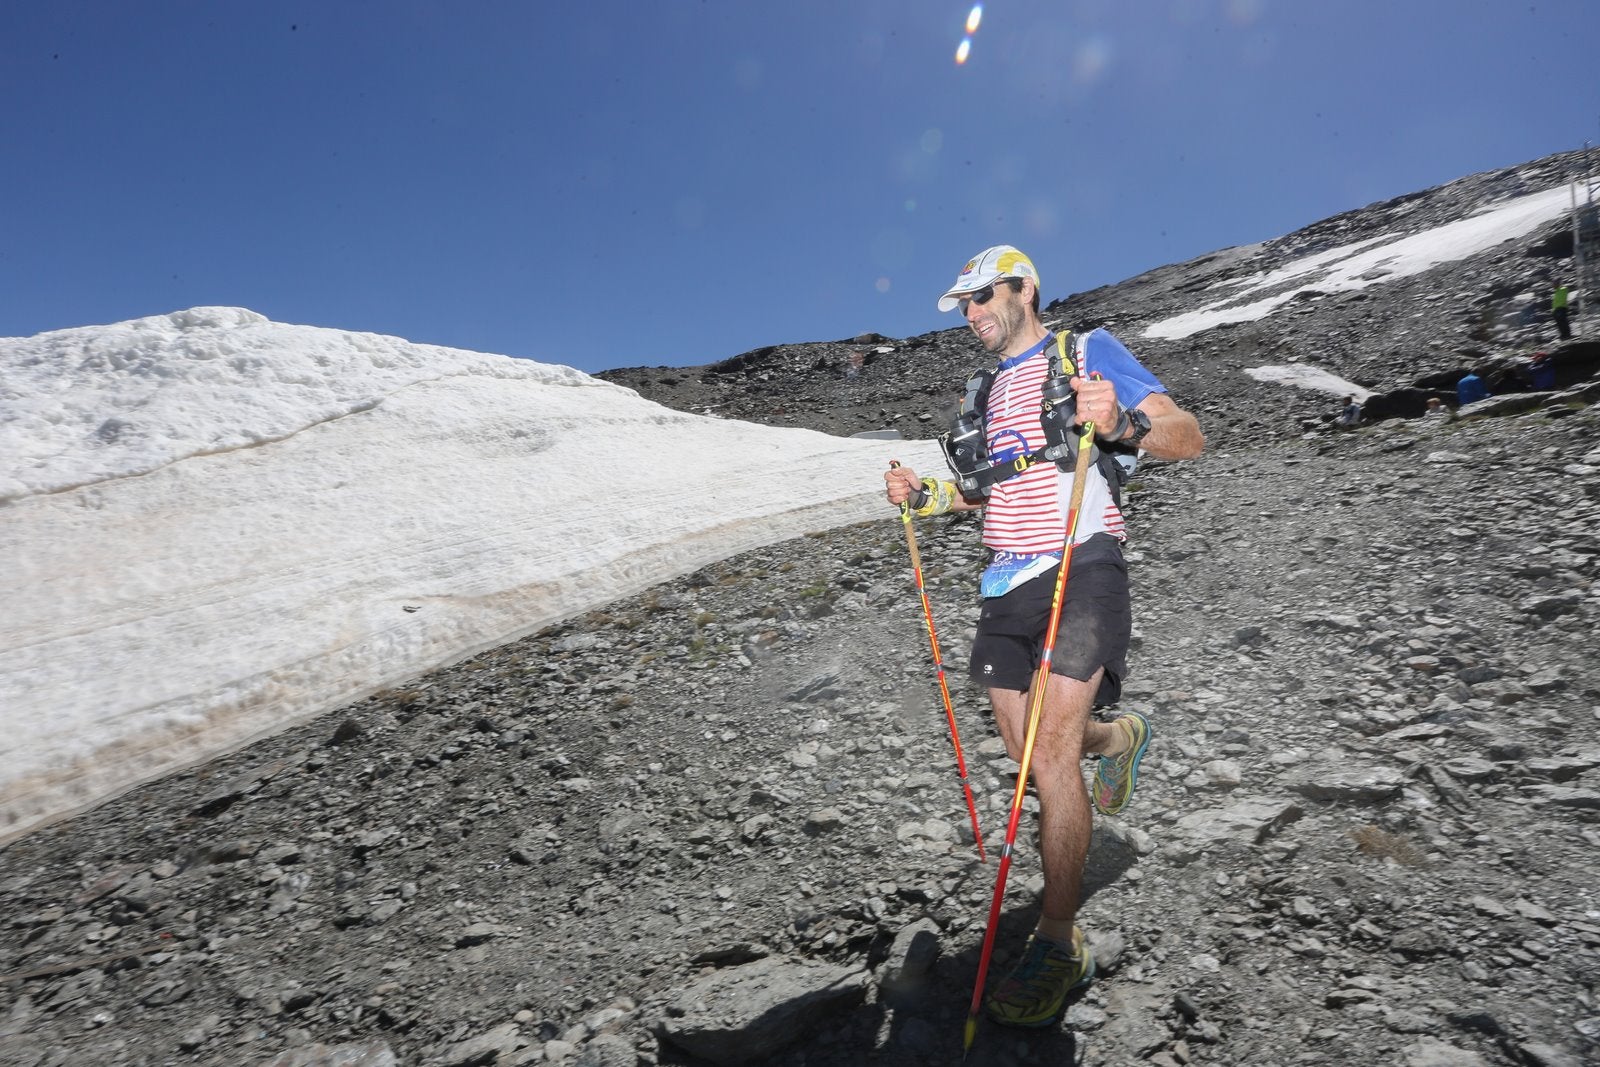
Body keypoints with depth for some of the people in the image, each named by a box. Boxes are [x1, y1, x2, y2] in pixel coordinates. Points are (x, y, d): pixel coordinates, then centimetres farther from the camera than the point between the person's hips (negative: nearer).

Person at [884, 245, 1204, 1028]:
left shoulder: (1089, 353, -1)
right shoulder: (991, 389, 19)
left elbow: (1188, 439, -8)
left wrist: (1121, 422, -30)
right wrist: (925, 494, 8)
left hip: (1080, 571, -7)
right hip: (1007, 582, 7)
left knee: (1052, 757, -14)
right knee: (1028, 753, 13)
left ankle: (1060, 945, 1)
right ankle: (1119, 737, 45)